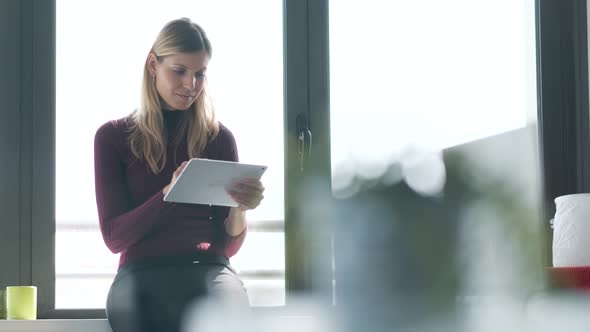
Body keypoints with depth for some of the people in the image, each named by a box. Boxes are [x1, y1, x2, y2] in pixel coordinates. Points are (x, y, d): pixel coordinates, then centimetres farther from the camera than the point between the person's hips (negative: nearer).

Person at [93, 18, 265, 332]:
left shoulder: (219, 137, 14)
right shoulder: (112, 136, 10)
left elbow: (228, 245, 12)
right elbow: (114, 236, 1)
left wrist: (239, 208, -12)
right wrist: (170, 193, -16)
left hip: (209, 269, 1)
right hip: (142, 273, 0)